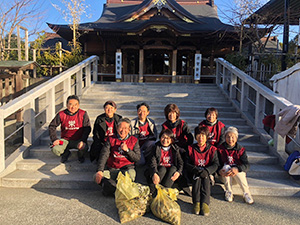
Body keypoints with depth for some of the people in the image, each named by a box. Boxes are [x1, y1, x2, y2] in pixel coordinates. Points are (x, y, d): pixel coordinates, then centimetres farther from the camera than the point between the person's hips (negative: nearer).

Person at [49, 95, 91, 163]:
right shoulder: (61, 114, -5)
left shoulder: (83, 114, -7)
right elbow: (52, 126, 4)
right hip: (65, 140, 2)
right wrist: (54, 139, -8)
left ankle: (80, 155, 9)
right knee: (55, 149, -25)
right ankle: (66, 153, 14)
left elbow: (87, 128, -8)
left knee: (84, 147, -33)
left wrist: (82, 140, -21)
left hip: (78, 140, -1)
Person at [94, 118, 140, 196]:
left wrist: (127, 150, -11)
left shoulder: (134, 140, 10)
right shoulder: (111, 139, 10)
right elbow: (104, 155, -1)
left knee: (131, 173, -38)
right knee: (97, 177, -26)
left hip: (126, 168, -1)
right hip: (111, 169, 2)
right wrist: (100, 171, -15)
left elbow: (137, 158, 5)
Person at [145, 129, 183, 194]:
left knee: (173, 168, -28)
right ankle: (149, 192, -34)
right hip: (160, 169, -2)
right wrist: (154, 174, -29)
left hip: (171, 171, 2)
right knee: (162, 169, -32)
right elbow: (153, 162, -11)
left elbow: (180, 162, 3)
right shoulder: (156, 148, 2)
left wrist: (178, 172, -19)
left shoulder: (175, 149, 8)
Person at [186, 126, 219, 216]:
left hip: (208, 173, 0)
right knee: (197, 178, -33)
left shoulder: (212, 149, 7)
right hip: (195, 172, 0)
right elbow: (187, 164, 3)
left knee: (205, 178, -33)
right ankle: (196, 202, -39)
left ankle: (205, 203, -43)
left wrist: (207, 171, -21)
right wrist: (195, 169, -17)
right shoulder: (191, 149, 8)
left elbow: (216, 164, -3)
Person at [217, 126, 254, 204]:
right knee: (226, 167, -33)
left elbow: (246, 165, -15)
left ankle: (246, 193, -25)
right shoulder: (220, 149, -3)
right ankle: (229, 192, -23)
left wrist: (237, 169, -37)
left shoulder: (241, 149, -5)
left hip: (239, 172, -1)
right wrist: (220, 170, -31)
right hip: (225, 169, 1)